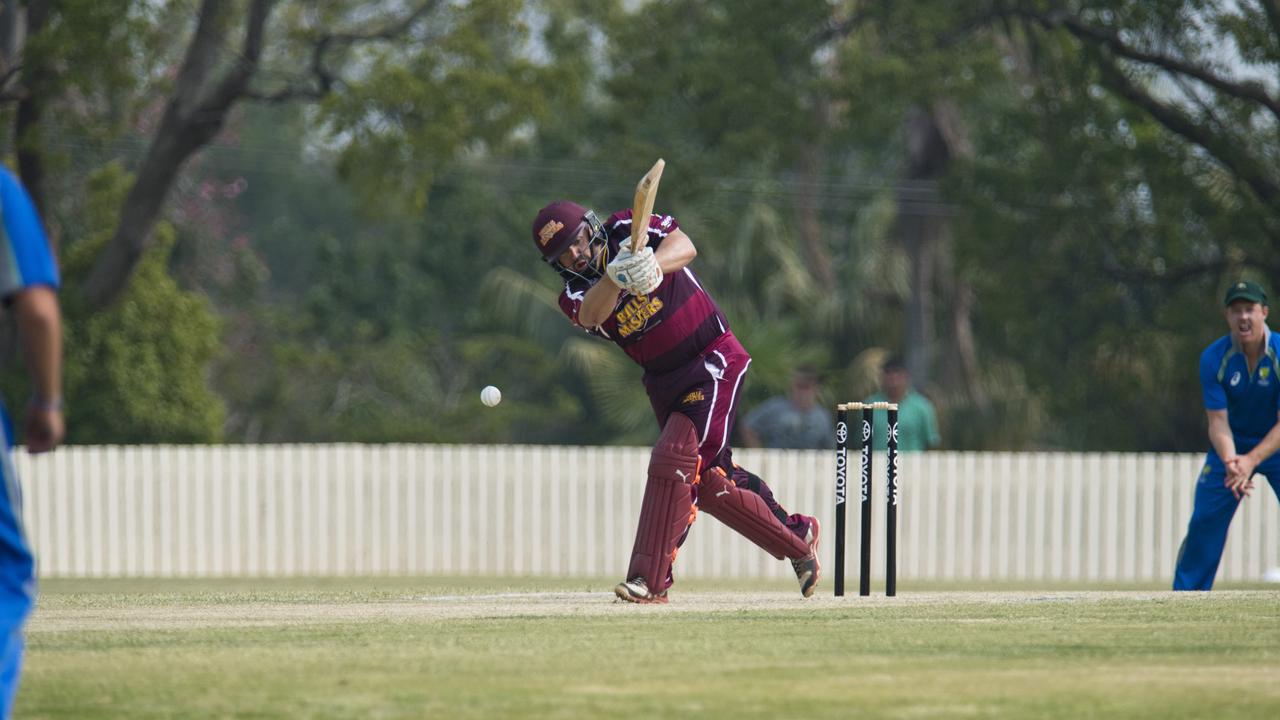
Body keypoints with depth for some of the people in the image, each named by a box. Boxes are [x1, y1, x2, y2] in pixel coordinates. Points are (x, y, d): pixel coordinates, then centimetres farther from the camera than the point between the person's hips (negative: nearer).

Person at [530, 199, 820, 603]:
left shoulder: (627, 230, -6)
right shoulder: (575, 296, 1)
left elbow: (684, 246, -22)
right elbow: (590, 314, -24)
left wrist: (653, 263, -43)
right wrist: (616, 275, -44)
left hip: (712, 361, -6)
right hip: (663, 383, 6)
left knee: (673, 460, -19)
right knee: (706, 480, 8)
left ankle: (650, 580, -22)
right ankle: (797, 537, 26)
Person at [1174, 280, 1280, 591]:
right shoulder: (1214, 358, -17)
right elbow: (1218, 421, -18)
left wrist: (1251, 460, -35)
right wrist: (1230, 461, -37)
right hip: (1231, 446, 2)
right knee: (1204, 521, -4)